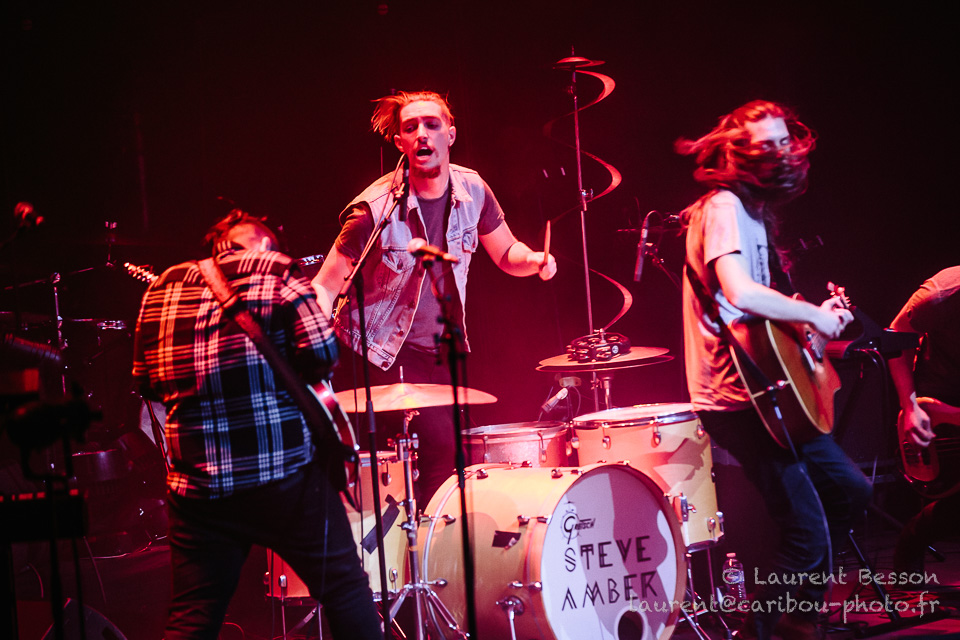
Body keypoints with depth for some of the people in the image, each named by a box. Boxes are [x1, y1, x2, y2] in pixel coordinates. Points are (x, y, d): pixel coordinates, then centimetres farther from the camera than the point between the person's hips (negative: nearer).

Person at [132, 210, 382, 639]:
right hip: (283, 471, -4)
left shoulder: (164, 285, 13)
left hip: (196, 484, 4)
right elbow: (321, 350, -12)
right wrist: (301, 377, 8)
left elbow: (144, 379, 17)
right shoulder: (277, 274, 0)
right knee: (344, 589, 10)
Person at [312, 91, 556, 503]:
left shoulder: (471, 190, -7)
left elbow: (506, 253, 7)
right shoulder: (375, 209, -22)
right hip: (389, 351, -5)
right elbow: (325, 287, -19)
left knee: (462, 447, 10)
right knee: (442, 448, -15)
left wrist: (533, 260, -16)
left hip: (445, 347, 6)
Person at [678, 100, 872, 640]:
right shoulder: (724, 207, -14)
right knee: (809, 535, -11)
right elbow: (739, 293, -31)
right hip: (736, 399, -11)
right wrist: (815, 315, -19)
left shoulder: (755, 211, 17)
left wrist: (822, 311, 12)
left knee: (853, 492, 20)